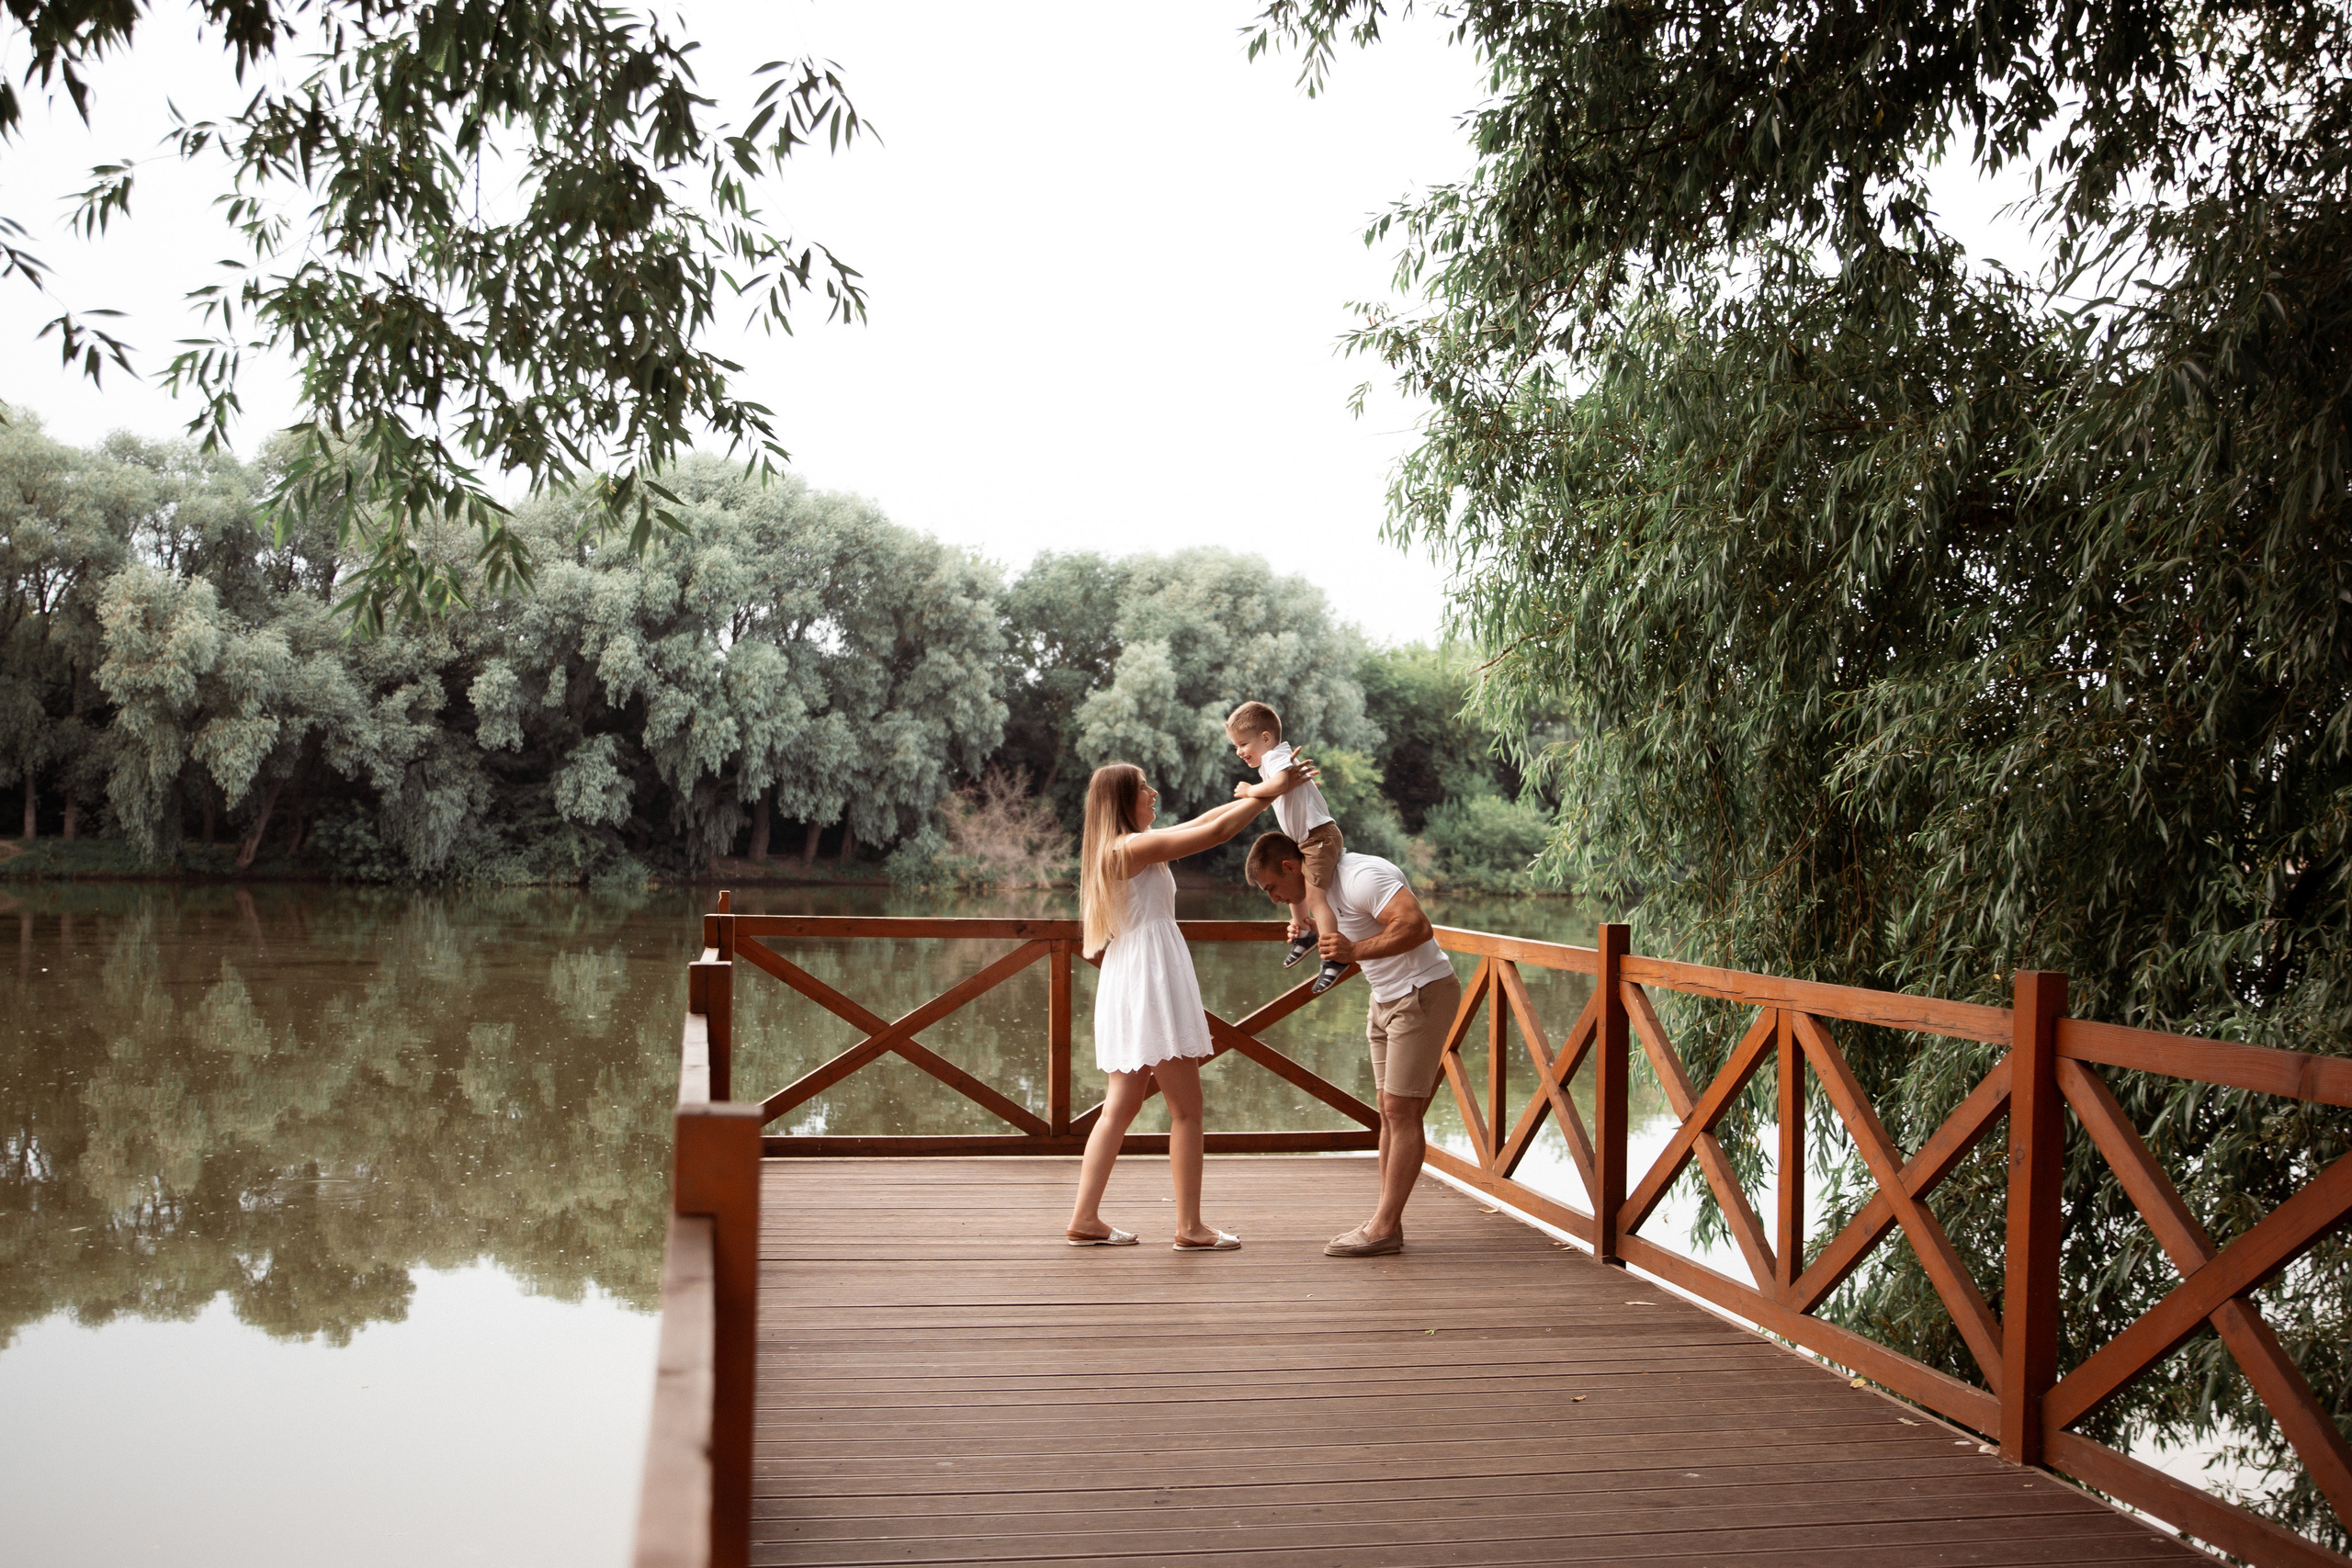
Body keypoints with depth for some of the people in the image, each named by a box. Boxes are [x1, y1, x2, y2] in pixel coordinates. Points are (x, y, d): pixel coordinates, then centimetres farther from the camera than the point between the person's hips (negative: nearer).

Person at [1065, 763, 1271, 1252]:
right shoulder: (1134, 847, -13)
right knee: (1187, 1108, -3)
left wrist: (1257, 794, 17)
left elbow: (1198, 823, 21)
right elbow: (1215, 832, -14)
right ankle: (1190, 1226, 0)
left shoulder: (1118, 848, 17)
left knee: (1121, 1106, 10)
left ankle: (1085, 1219, 9)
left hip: (1130, 985, 10)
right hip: (1151, 978, -10)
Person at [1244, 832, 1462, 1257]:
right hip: (1388, 999, 10)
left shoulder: (1361, 877, -21)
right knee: (1390, 1112, 7)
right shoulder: (1327, 887, 10)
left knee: (1401, 1111, -9)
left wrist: (1355, 951, -33)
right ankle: (1388, 1224, 8)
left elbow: (1417, 926, -30)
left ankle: (1383, 1227, -8)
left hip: (1423, 994, -10)